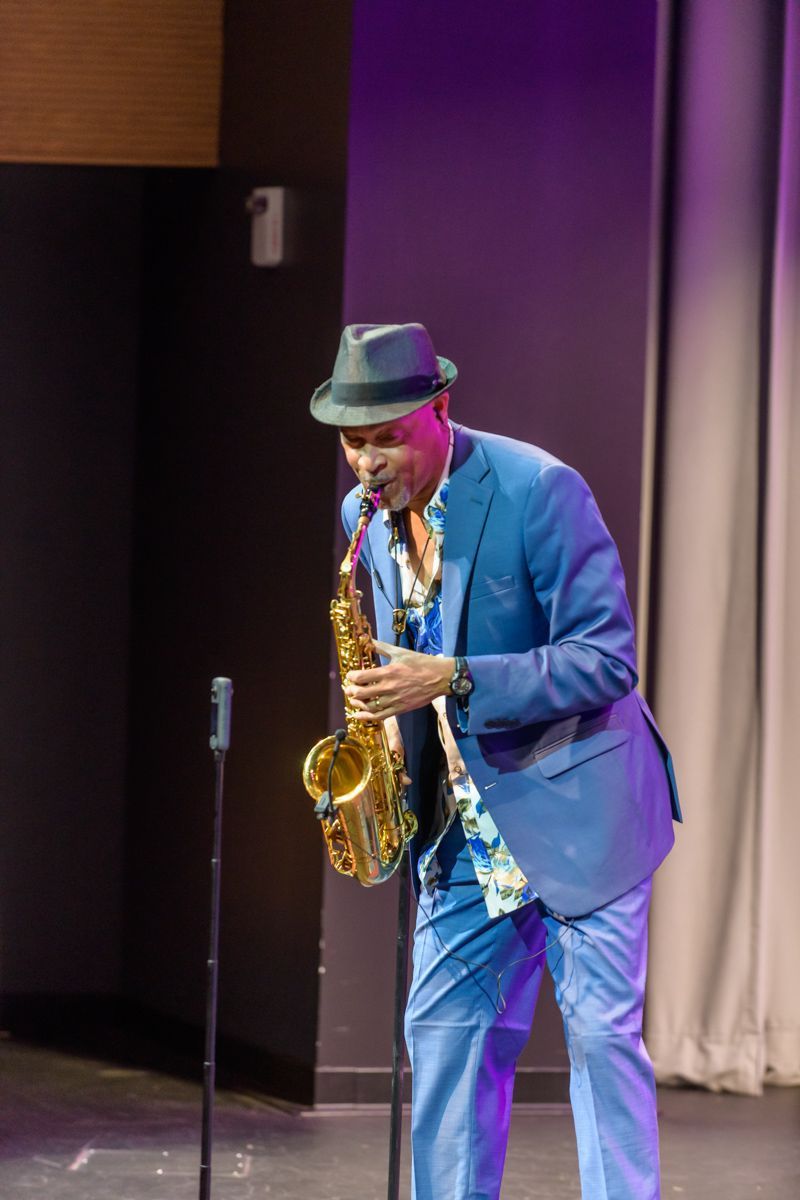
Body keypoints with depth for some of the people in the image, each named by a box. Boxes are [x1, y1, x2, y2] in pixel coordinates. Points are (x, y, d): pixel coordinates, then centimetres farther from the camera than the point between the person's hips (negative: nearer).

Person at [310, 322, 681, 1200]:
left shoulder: (539, 491, -18)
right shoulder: (364, 517, 3)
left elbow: (606, 659, -20)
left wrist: (451, 682, -28)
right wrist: (387, 712, -2)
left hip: (574, 807, -6)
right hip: (465, 822, 6)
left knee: (602, 1033, -6)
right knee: (445, 1031, 5)